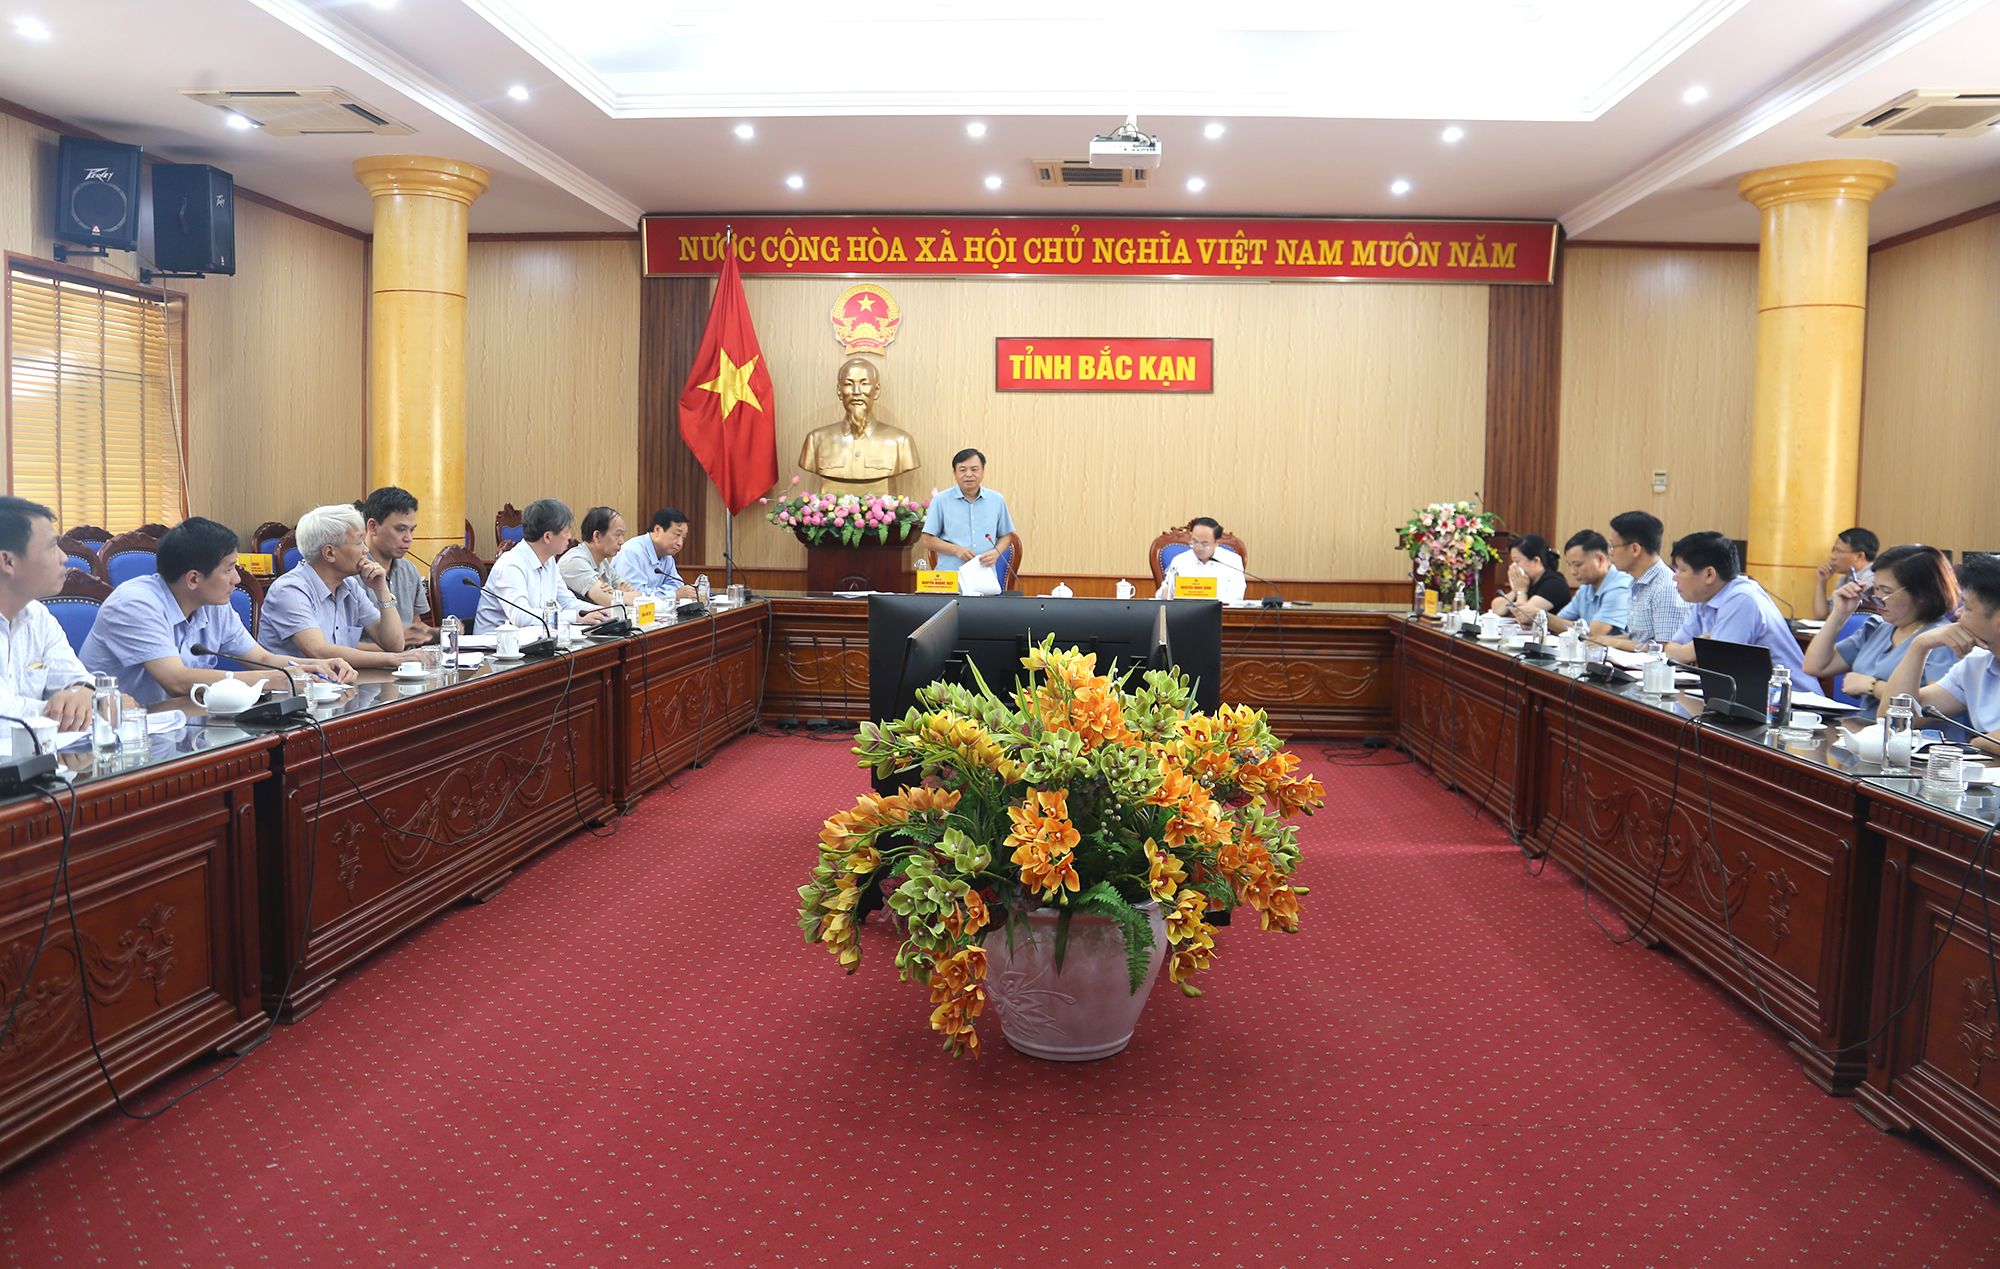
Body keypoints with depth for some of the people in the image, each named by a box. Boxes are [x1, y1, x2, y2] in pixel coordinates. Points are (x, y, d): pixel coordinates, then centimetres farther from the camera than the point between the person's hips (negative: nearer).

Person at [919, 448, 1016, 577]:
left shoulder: (997, 500, 10)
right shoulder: (941, 501, 3)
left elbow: (1005, 535, 16)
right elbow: (928, 540, 2)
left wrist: (996, 552, -5)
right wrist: (956, 550, -12)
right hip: (950, 578, -2)